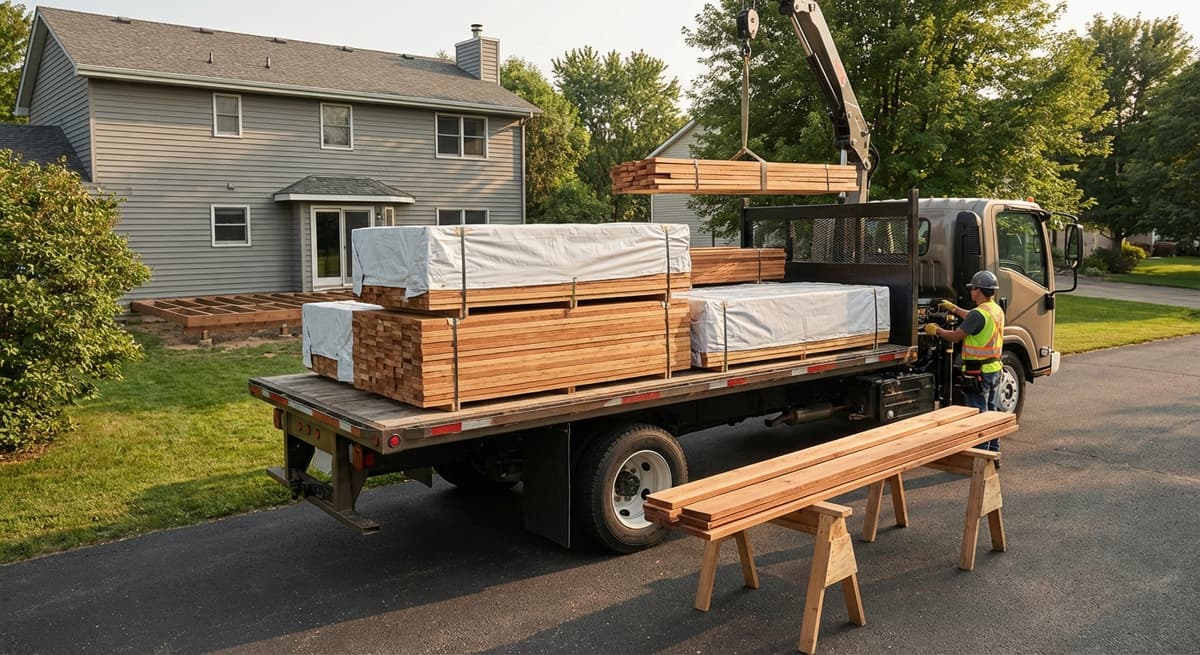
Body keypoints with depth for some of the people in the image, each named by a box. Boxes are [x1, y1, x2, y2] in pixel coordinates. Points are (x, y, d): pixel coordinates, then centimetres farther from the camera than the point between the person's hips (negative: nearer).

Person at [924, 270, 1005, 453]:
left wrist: (936, 330, 1)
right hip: (994, 369, 9)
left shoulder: (979, 313, -21)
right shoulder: (997, 311, 8)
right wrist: (954, 308, 35)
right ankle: (993, 453, 25)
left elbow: (955, 336, -16)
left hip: (978, 372, -9)